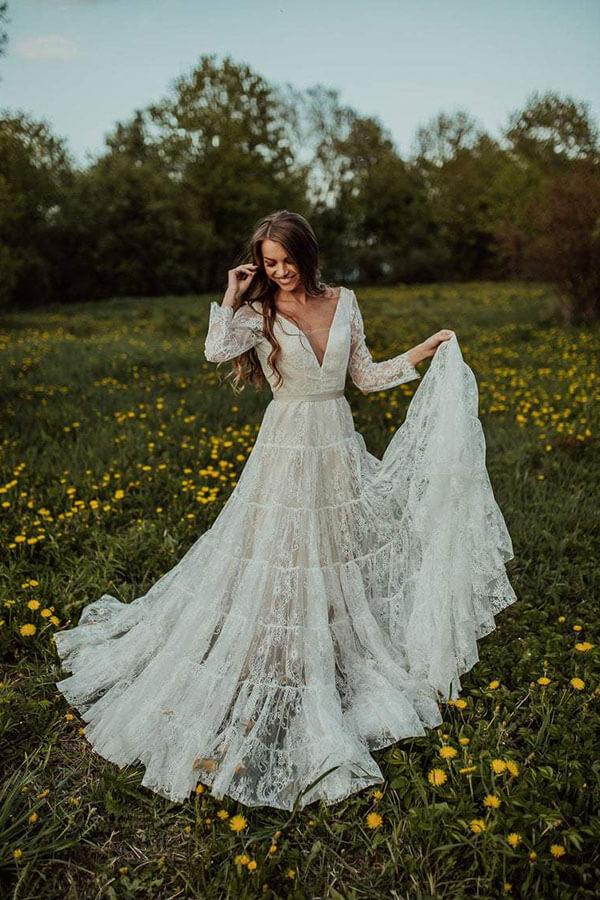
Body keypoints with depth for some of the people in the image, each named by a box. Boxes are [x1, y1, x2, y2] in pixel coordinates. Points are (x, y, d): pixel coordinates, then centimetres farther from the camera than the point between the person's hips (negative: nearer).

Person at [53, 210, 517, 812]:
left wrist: (426, 351, 11)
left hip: (340, 451, 4)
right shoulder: (258, 313, -5)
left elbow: (366, 377, 12)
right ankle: (271, 684, 16)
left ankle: (350, 665, 35)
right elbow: (216, 351, -25)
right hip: (287, 451, -4)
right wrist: (233, 292, -15)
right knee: (281, 567, 0)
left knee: (341, 565, 15)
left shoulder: (343, 303, 7)